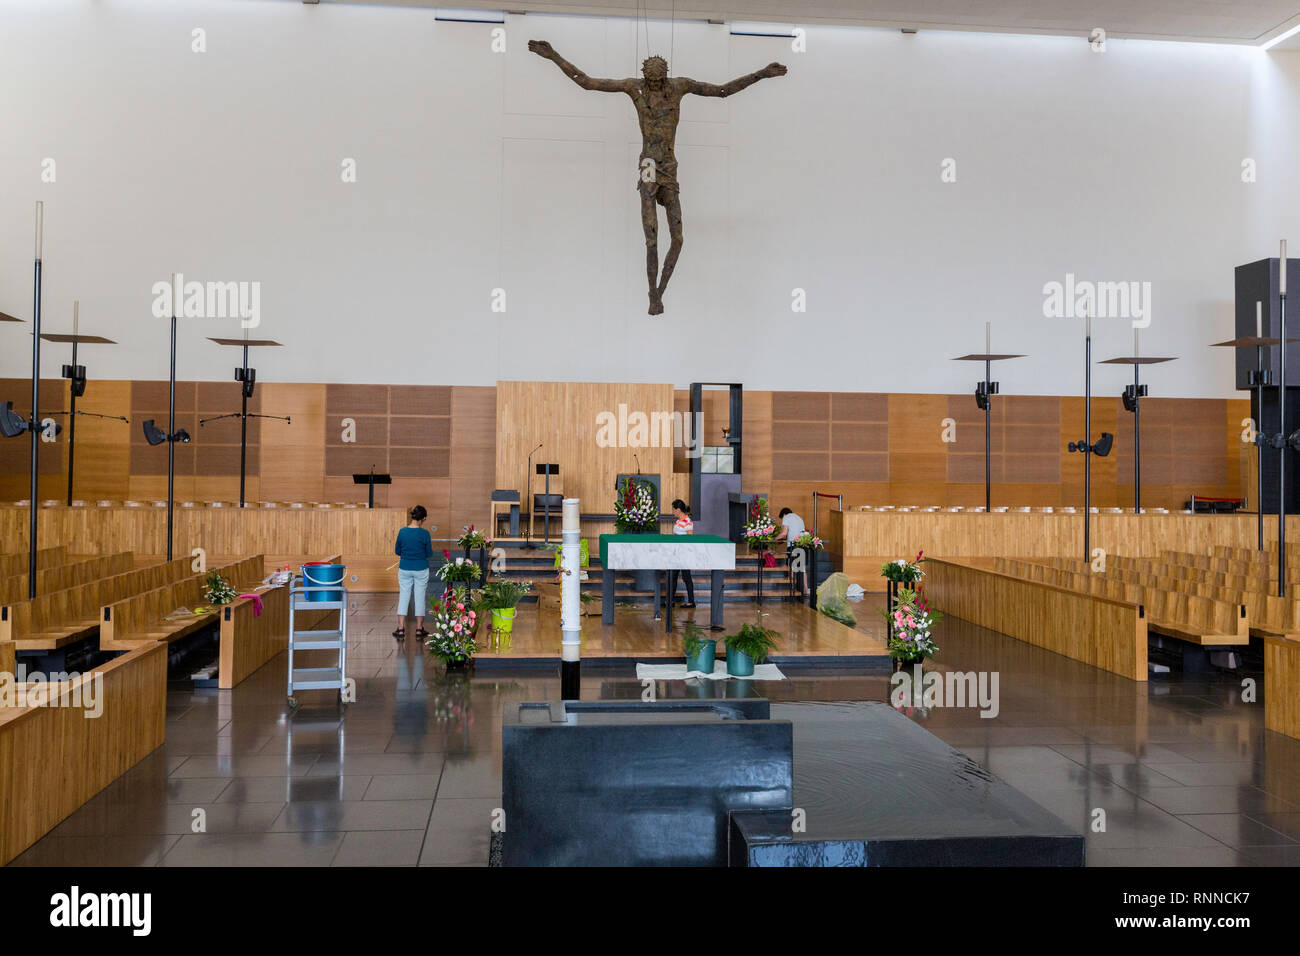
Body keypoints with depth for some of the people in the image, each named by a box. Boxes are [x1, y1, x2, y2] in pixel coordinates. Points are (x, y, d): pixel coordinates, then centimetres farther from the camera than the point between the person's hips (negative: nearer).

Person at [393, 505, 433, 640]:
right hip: (421, 570, -2)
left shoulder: (402, 532, -5)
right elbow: (429, 554, -5)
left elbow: (397, 551, 5)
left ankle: (401, 629, 6)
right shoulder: (424, 533, -13)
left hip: (405, 569, 2)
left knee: (403, 598, 8)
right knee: (420, 598, 8)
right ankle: (419, 629, 14)